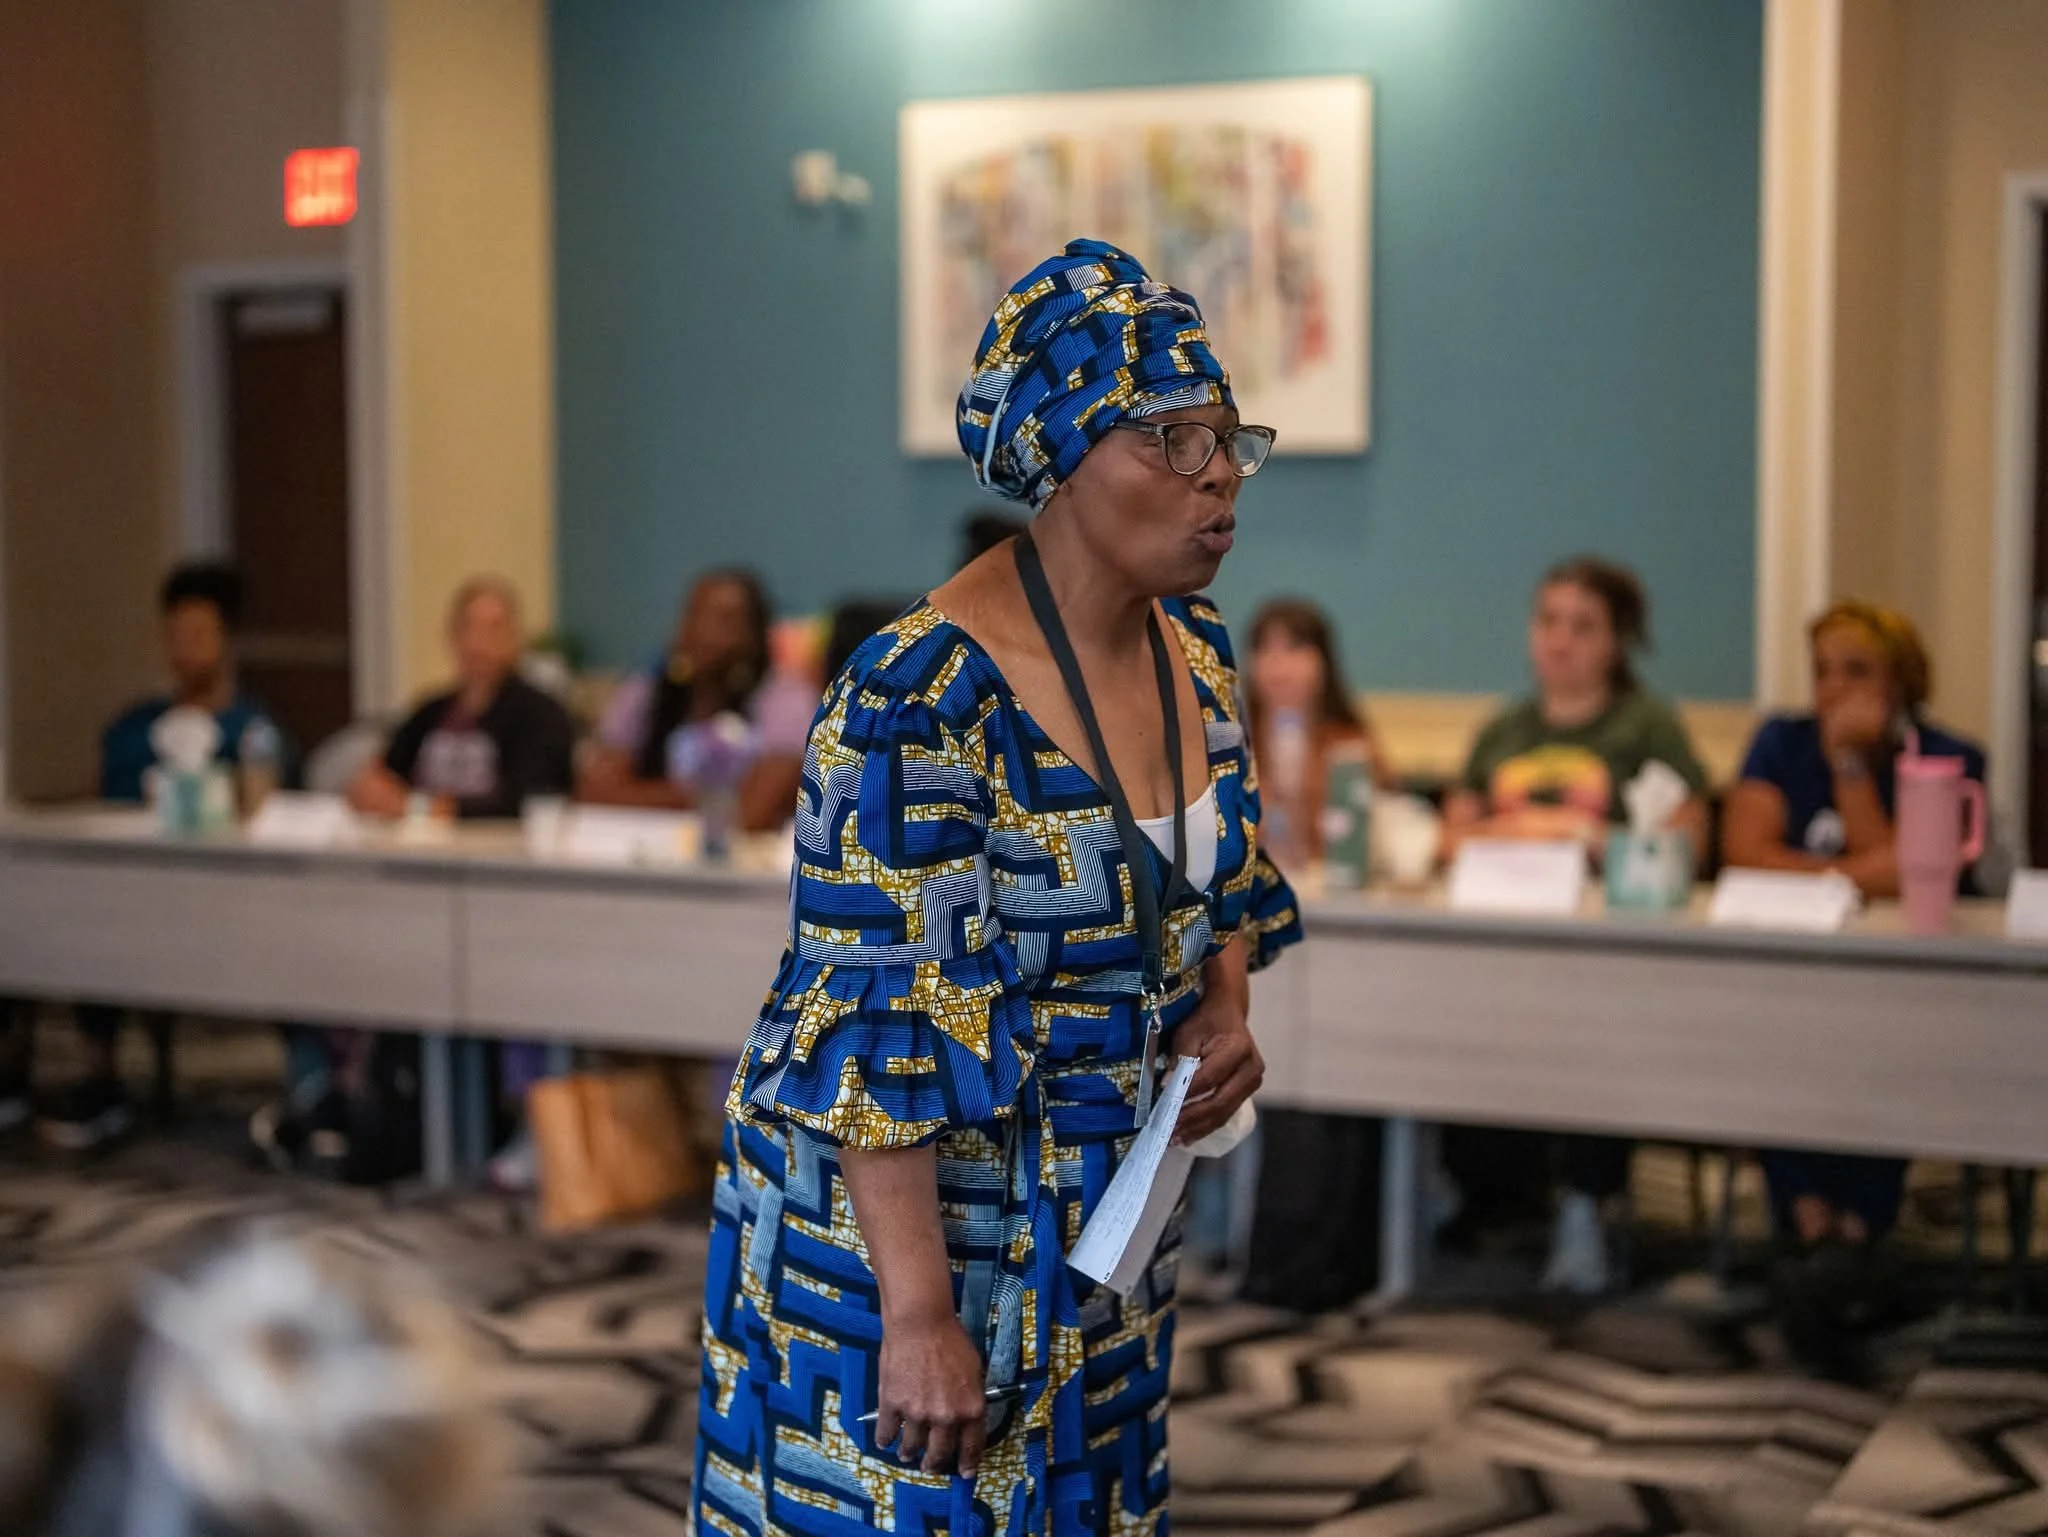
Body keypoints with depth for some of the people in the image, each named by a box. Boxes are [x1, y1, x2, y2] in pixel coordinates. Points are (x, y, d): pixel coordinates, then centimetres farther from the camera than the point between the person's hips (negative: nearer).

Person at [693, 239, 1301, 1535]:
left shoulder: (1196, 656, 0)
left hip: (1102, 1220, 7)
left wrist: (1225, 1011, -4)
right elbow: (875, 1038, -25)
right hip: (907, 1217, -7)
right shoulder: (927, 699, -25)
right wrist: (919, 1314, -24)